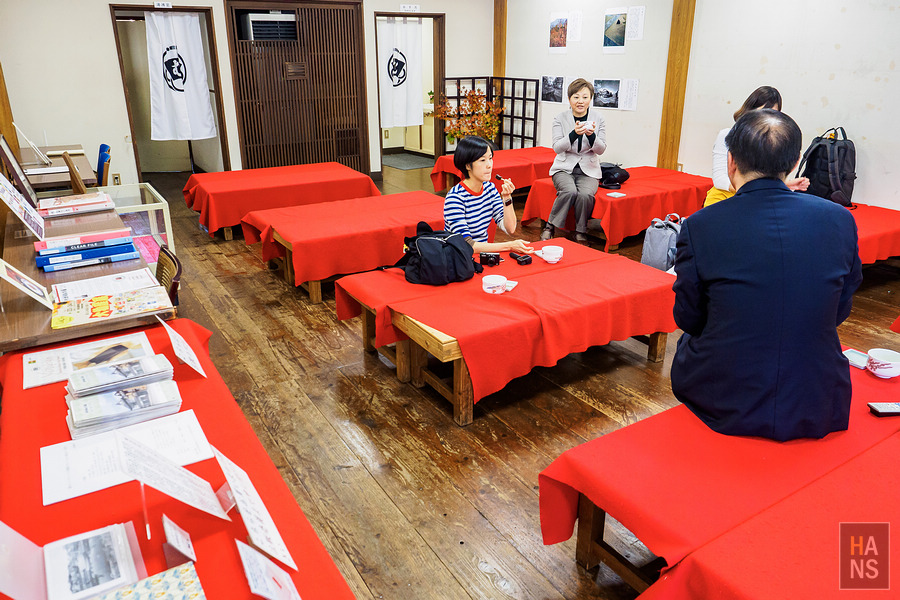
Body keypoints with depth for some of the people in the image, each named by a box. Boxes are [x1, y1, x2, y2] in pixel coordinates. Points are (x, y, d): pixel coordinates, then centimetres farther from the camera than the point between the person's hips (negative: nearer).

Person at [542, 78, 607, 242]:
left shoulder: (598, 119, 3)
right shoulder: (560, 118, 0)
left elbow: (601, 150, 0)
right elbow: (557, 147, -9)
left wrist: (591, 135, -21)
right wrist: (574, 133, -26)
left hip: (589, 169, 1)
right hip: (564, 167, -1)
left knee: (585, 194, -30)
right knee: (569, 191, -32)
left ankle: (581, 233, -11)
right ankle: (550, 227, -14)